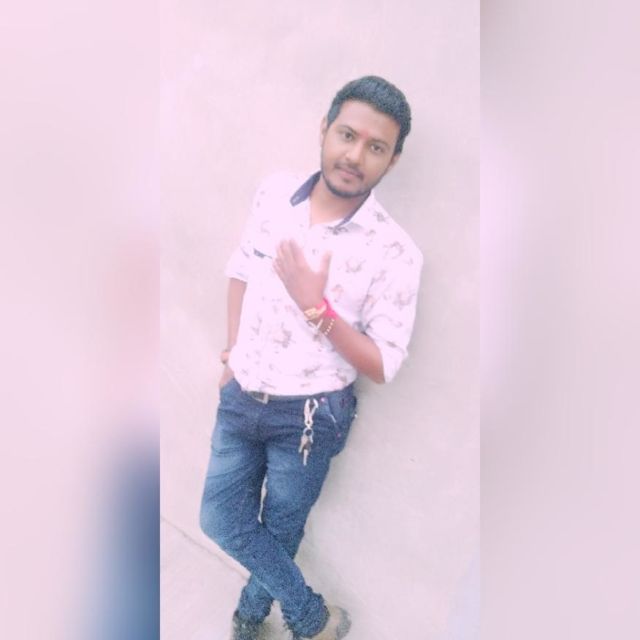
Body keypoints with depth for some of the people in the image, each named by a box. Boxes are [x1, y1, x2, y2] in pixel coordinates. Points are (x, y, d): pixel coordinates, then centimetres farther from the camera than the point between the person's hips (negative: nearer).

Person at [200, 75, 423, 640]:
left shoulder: (395, 252, -20)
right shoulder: (274, 193, -5)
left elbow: (383, 366, -17)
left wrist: (317, 307, -29)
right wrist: (234, 350, 5)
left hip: (310, 415, -4)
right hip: (241, 396, 5)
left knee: (280, 532, 16)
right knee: (219, 520, 14)